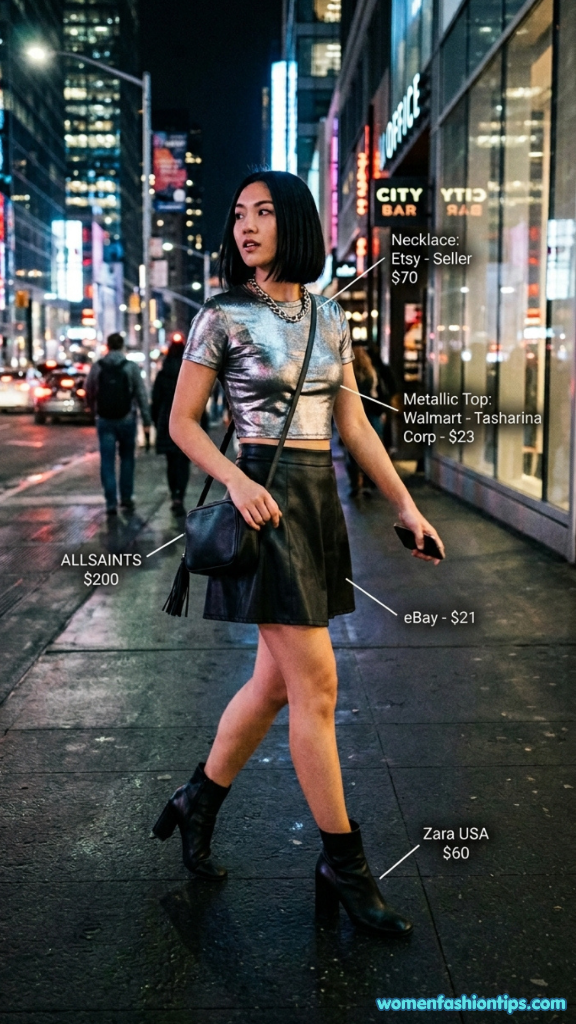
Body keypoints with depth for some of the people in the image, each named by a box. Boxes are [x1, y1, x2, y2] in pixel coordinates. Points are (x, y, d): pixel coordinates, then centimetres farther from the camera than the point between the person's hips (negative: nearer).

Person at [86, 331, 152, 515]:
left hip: (104, 421, 0)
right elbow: (141, 396, -6)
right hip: (127, 419, 0)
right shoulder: (132, 367, -4)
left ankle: (111, 502, -3)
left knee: (107, 461, 3)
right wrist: (147, 423, -3)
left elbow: (89, 394, 8)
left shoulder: (97, 367, 0)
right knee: (127, 458, 15)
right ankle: (126, 498, 14)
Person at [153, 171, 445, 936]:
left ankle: (198, 802, 31)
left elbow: (353, 423, 13)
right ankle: (344, 866, 7)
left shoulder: (331, 319, 11)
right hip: (266, 497, -6)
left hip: (320, 500, 6)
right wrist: (237, 482, -17)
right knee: (315, 685, -6)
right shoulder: (223, 317, -4)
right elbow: (182, 422, -2)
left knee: (276, 680, 11)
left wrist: (405, 505, 8)